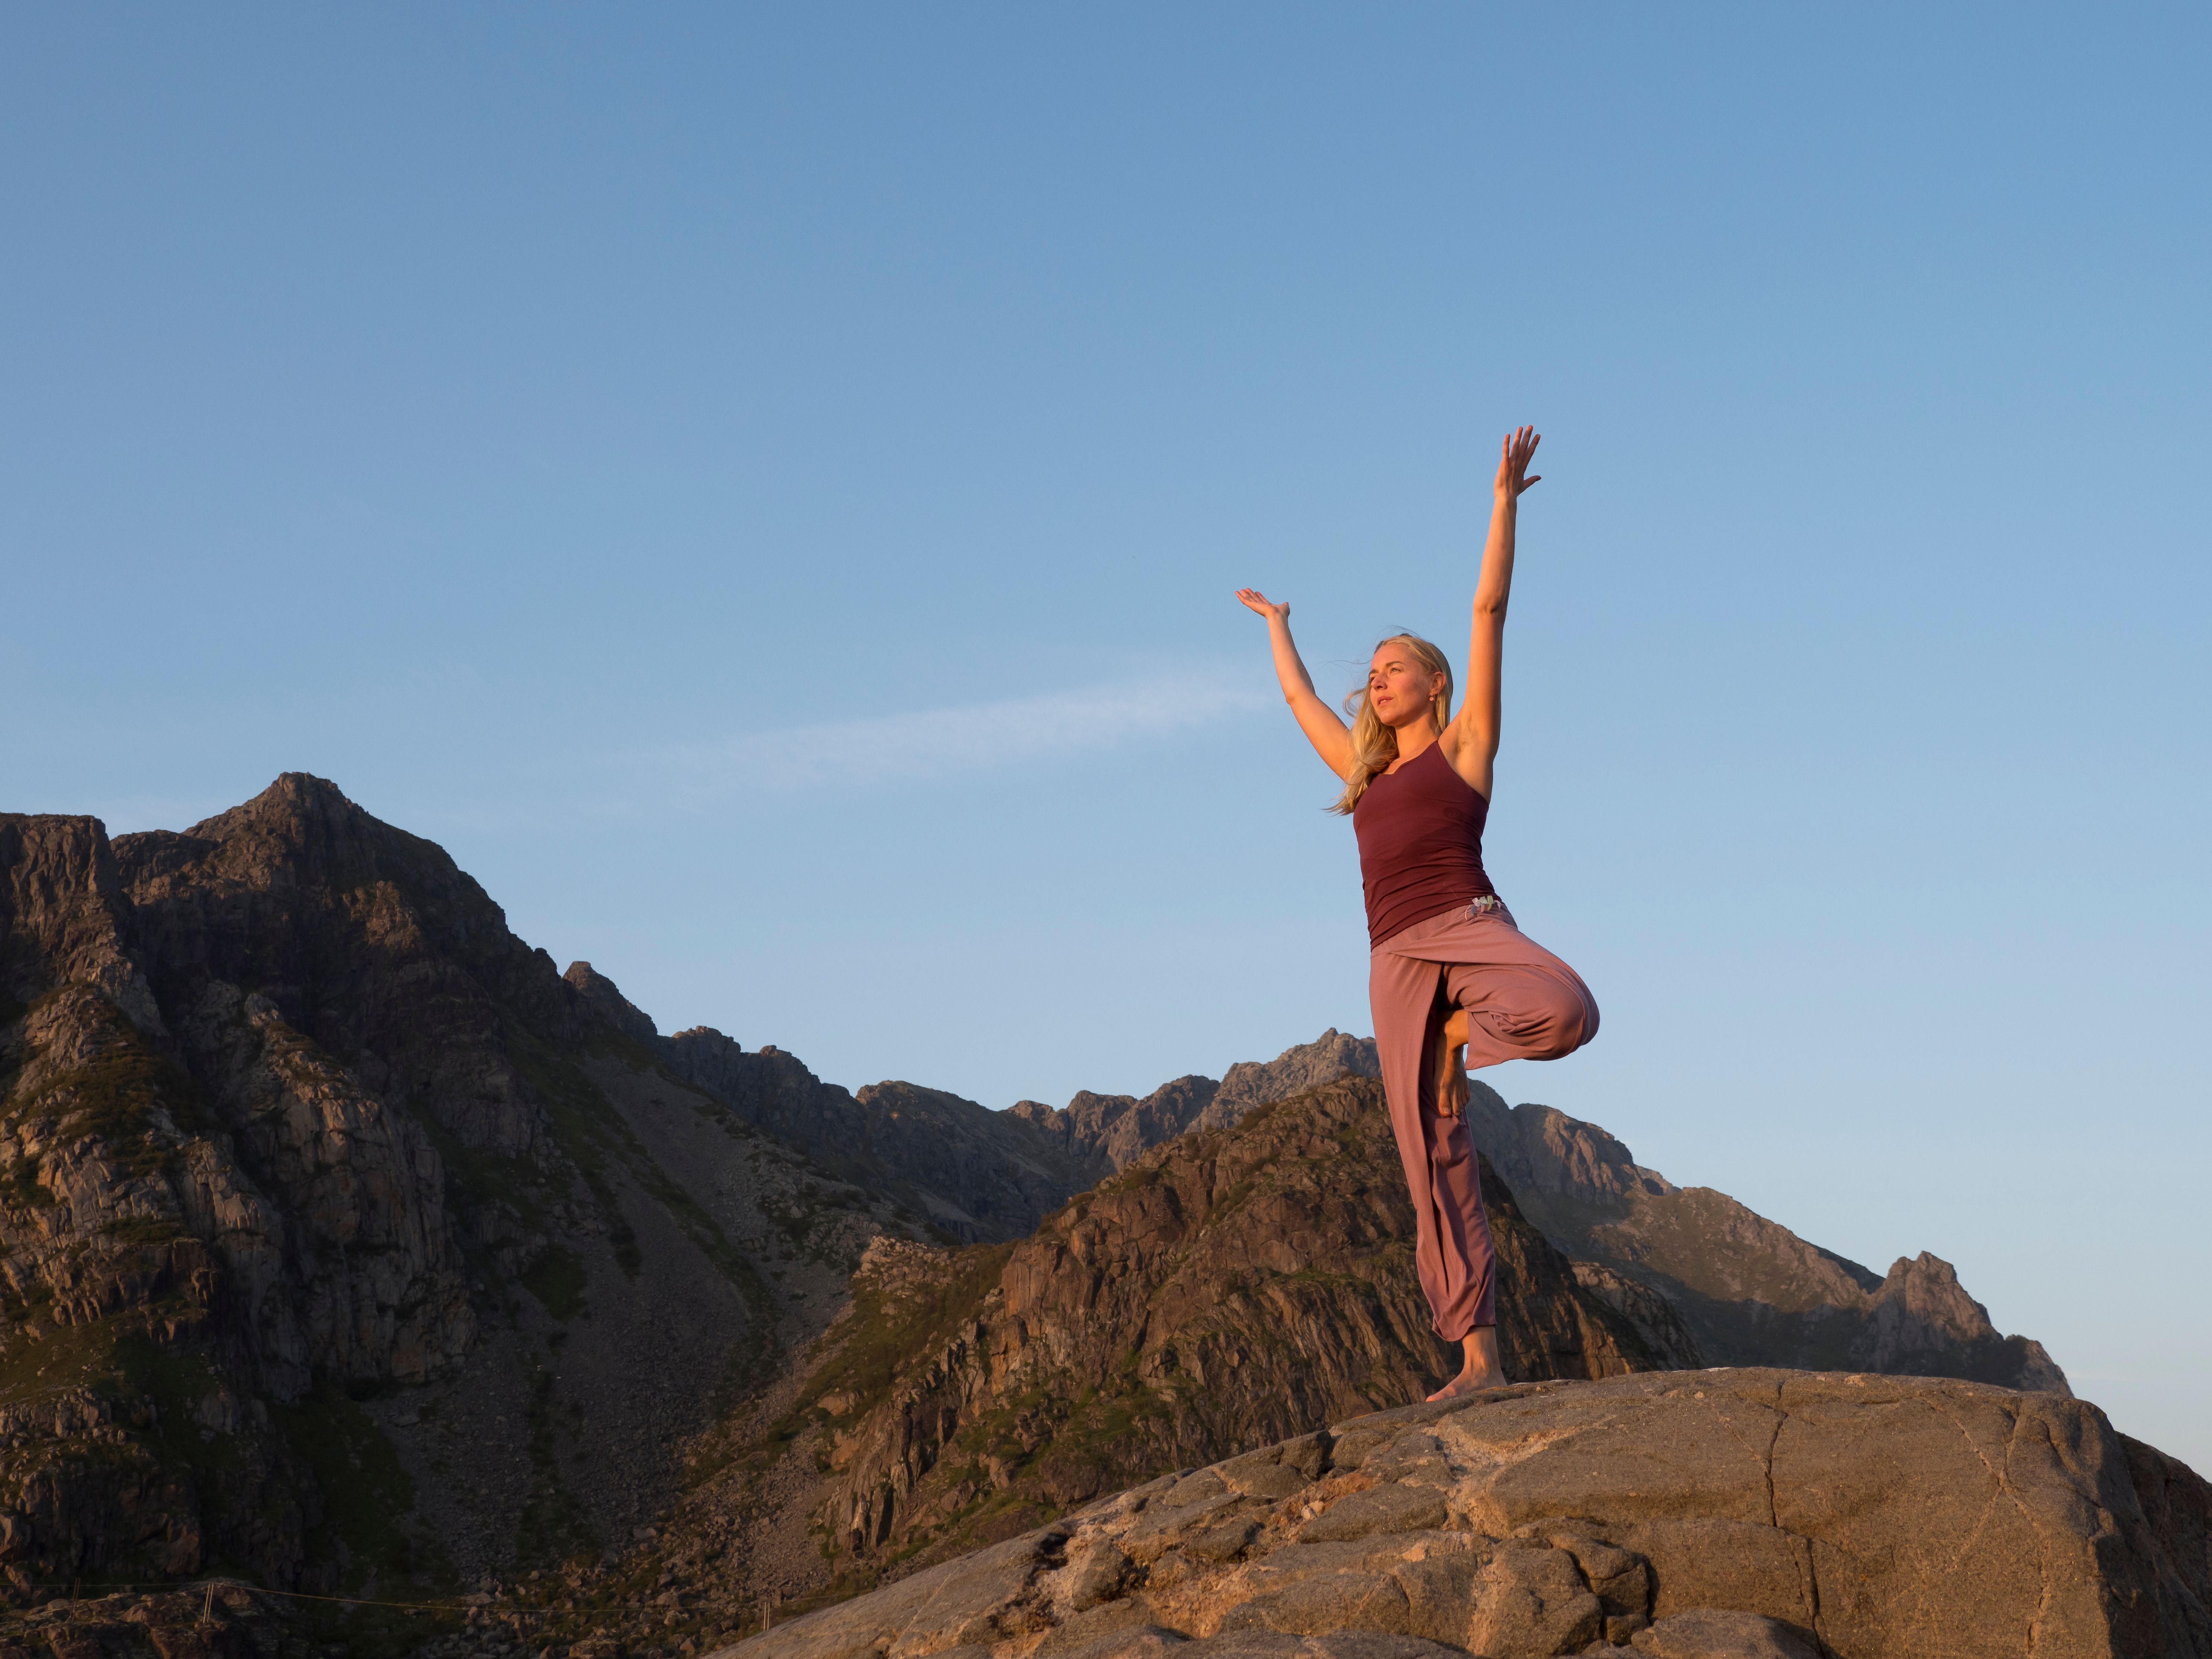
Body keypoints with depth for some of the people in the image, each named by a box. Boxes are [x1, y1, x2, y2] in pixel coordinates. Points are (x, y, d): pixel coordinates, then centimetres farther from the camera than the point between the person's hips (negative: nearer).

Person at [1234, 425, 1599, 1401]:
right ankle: (1478, 1359, -4)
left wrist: (1505, 498, 6)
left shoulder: (1465, 744, 13)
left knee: (1566, 1012, -37)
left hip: (1469, 927, -4)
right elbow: (1299, 698, 42)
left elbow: (1490, 612, 9)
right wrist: (1276, 625, 56)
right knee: (1433, 1160, -4)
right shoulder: (1366, 773, 26)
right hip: (1396, 963, 5)